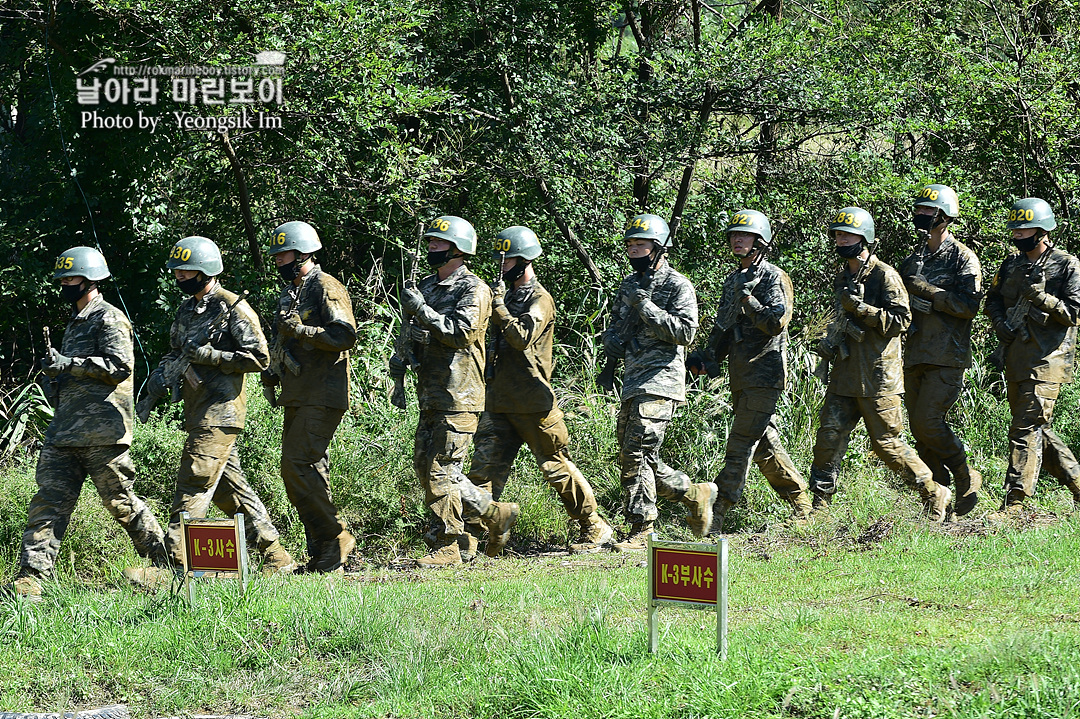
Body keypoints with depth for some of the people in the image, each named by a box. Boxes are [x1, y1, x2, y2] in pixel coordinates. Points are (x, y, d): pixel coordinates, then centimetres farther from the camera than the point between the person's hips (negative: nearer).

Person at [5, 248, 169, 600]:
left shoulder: (109, 319, -6)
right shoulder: (75, 322, 23)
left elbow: (120, 366, -18)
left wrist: (68, 364, -19)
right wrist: (56, 370, 11)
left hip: (101, 433, -8)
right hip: (63, 433, 8)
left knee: (121, 502, -2)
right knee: (48, 502, -2)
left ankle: (167, 562, 12)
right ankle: (31, 578, -8)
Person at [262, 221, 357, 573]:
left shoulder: (326, 289, -9)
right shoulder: (290, 293, 19)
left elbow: (346, 335, -20)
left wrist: (301, 330, -25)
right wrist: (272, 373, 15)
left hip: (322, 396, -10)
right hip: (297, 398, 10)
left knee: (298, 465, -17)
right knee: (309, 471, 8)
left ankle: (336, 537, -10)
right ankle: (321, 553, 11)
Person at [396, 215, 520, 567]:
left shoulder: (472, 290, -9)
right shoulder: (428, 286, 17)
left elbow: (461, 333, -22)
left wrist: (421, 309, -22)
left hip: (459, 397, -9)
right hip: (431, 398, 9)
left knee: (441, 470, -9)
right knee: (424, 466, 10)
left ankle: (445, 548, -2)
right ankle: (496, 513, 19)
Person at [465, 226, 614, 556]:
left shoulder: (539, 300, -9)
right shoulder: (509, 295, 16)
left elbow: (522, 338, -26)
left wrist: (499, 305, -23)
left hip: (532, 404, -7)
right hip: (499, 402, 7)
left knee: (556, 467, 1)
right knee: (484, 467, -2)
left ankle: (595, 527, 15)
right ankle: (467, 539, -5)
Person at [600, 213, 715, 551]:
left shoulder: (677, 286, -6)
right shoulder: (630, 284, 18)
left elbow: (685, 332, -15)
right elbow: (616, 322, 28)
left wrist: (647, 308, -20)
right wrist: (611, 340, 5)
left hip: (660, 382, -9)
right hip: (633, 382, 9)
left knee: (637, 453, -16)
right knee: (631, 458, 10)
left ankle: (640, 531, -13)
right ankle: (696, 495, 26)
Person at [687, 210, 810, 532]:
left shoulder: (773, 278, -7)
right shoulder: (733, 279, 18)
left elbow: (777, 322, -17)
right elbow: (723, 327, 24)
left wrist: (747, 299, -24)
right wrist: (707, 357, 10)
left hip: (763, 373, -9)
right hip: (741, 377, 9)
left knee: (741, 444, -11)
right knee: (765, 445, 11)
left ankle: (716, 516, -14)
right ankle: (803, 503, 21)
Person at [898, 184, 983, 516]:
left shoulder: (963, 259, -4)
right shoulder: (914, 259, 17)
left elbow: (969, 305, -14)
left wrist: (927, 291, -16)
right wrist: (911, 301, -5)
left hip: (946, 356, -7)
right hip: (915, 357, 7)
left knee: (928, 421, -16)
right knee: (919, 427, 5)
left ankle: (967, 478, 1)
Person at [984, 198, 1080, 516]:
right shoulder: (1011, 265, 14)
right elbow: (992, 299, 22)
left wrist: (1041, 297, -23)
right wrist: (1000, 322, 2)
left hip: (1047, 360, -8)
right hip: (1016, 359, 8)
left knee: (1027, 429, -13)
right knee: (1037, 430, 13)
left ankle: (1014, 504, -16)